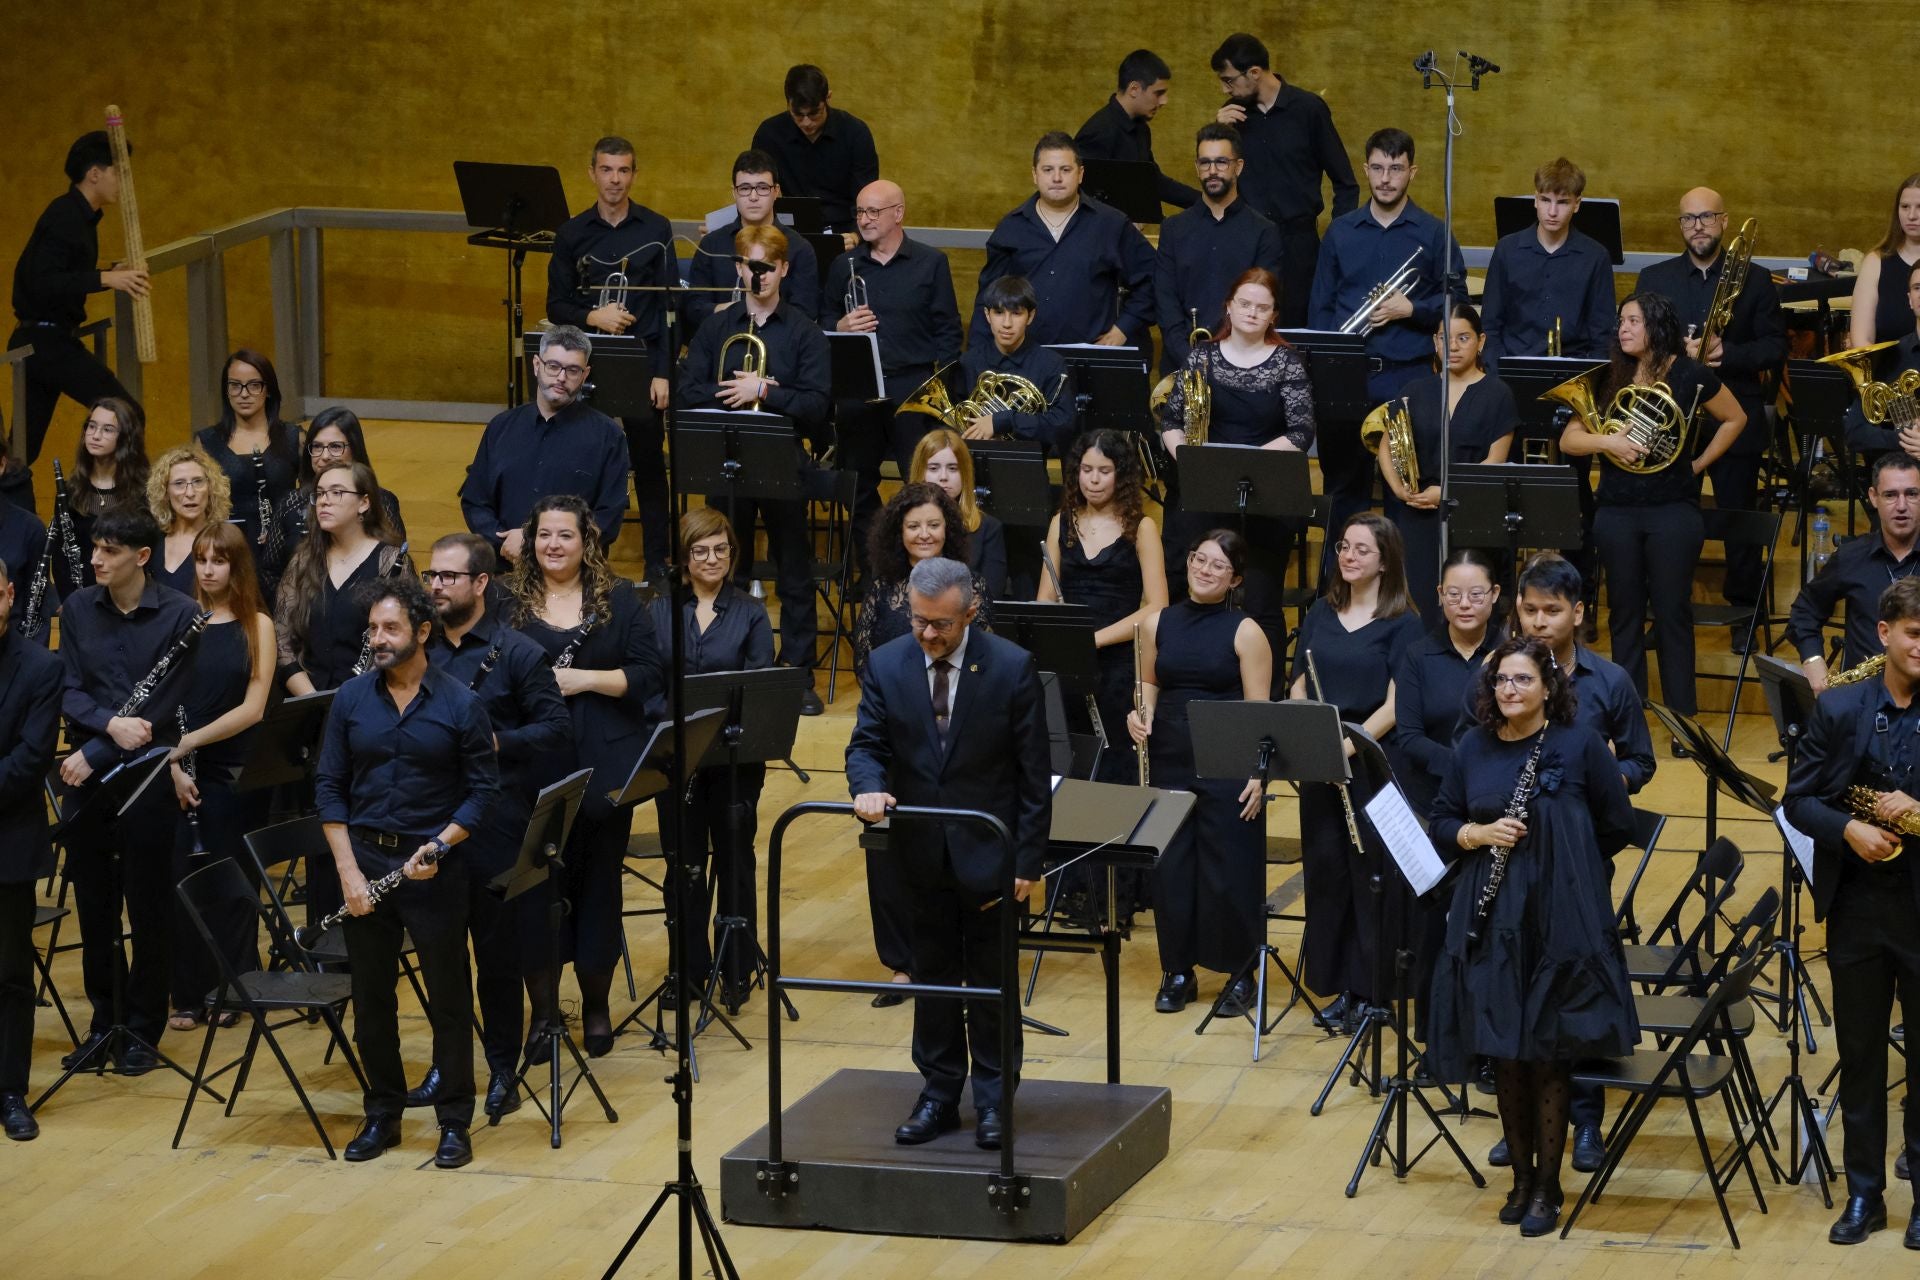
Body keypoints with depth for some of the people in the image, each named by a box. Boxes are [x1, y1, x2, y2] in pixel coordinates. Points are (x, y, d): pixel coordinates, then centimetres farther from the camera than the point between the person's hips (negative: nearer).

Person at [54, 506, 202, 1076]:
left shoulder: (179, 614, -9)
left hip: (149, 777, -3)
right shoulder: (78, 608, 3)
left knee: (148, 910, 4)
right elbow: (70, 692, -1)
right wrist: (109, 723, -21)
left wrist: (96, 754, -14)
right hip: (86, 776, 3)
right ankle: (104, 1022, 21)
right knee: (93, 909, 9)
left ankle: (142, 1029, 15)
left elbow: (167, 706, -11)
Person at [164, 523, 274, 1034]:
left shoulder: (257, 626, 0)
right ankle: (189, 996, 8)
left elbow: (253, 708, -7)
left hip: (238, 774, -1)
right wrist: (175, 763, -11)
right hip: (185, 776, 1)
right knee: (184, 883, 0)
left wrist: (193, 741, -14)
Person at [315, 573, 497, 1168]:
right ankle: (381, 1115, 22)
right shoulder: (351, 700, 3)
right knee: (371, 997, 9)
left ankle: (455, 1122, 12)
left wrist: (440, 845, -16)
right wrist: (348, 870, -5)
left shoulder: (459, 705, -4)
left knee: (449, 997, 2)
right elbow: (329, 787, 4)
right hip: (365, 859, 3)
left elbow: (482, 789, -3)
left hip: (433, 867, -3)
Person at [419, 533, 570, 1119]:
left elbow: (556, 727, -7)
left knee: (498, 955, 3)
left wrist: (498, 742, -19)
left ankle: (503, 1070, 13)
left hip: (495, 825, -4)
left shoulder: (517, 653, -4)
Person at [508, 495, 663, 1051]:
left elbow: (650, 675, -2)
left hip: (604, 769, 0)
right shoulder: (508, 602, 5)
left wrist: (585, 679, -14)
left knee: (599, 884, 6)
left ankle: (596, 1006, 20)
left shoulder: (619, 599, 4)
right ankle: (543, 1010, 11)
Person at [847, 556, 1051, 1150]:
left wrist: (1029, 860, -10)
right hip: (922, 852, 3)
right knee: (933, 979, 11)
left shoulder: (1012, 667, -11)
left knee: (992, 982, 6)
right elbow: (866, 743, -2)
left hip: (989, 852, -3)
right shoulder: (886, 665, -3)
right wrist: (869, 787, -26)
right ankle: (939, 1096, 20)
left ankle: (994, 1101, 17)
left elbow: (1033, 771, -8)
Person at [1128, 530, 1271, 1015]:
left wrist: (1259, 774, -15)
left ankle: (1240, 975, 14)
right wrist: (1140, 716, -5)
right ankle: (1177, 971, 20)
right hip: (1169, 761, 4)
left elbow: (1259, 710, -8)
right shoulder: (1157, 624, 6)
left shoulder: (1245, 632, -6)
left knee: (1229, 871, 0)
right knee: (1170, 866, 6)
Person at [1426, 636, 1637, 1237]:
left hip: (1561, 920, -3)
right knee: (1504, 1052, 6)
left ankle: (1547, 1187, 9)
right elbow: (1441, 826, 11)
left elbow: (1618, 826, 3)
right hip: (1490, 923, 3)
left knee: (1548, 1052, -1)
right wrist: (1477, 835, -8)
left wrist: (1560, 861, 0)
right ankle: (1521, 1175, 20)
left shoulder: (1579, 746, -2)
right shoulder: (1472, 751, 7)